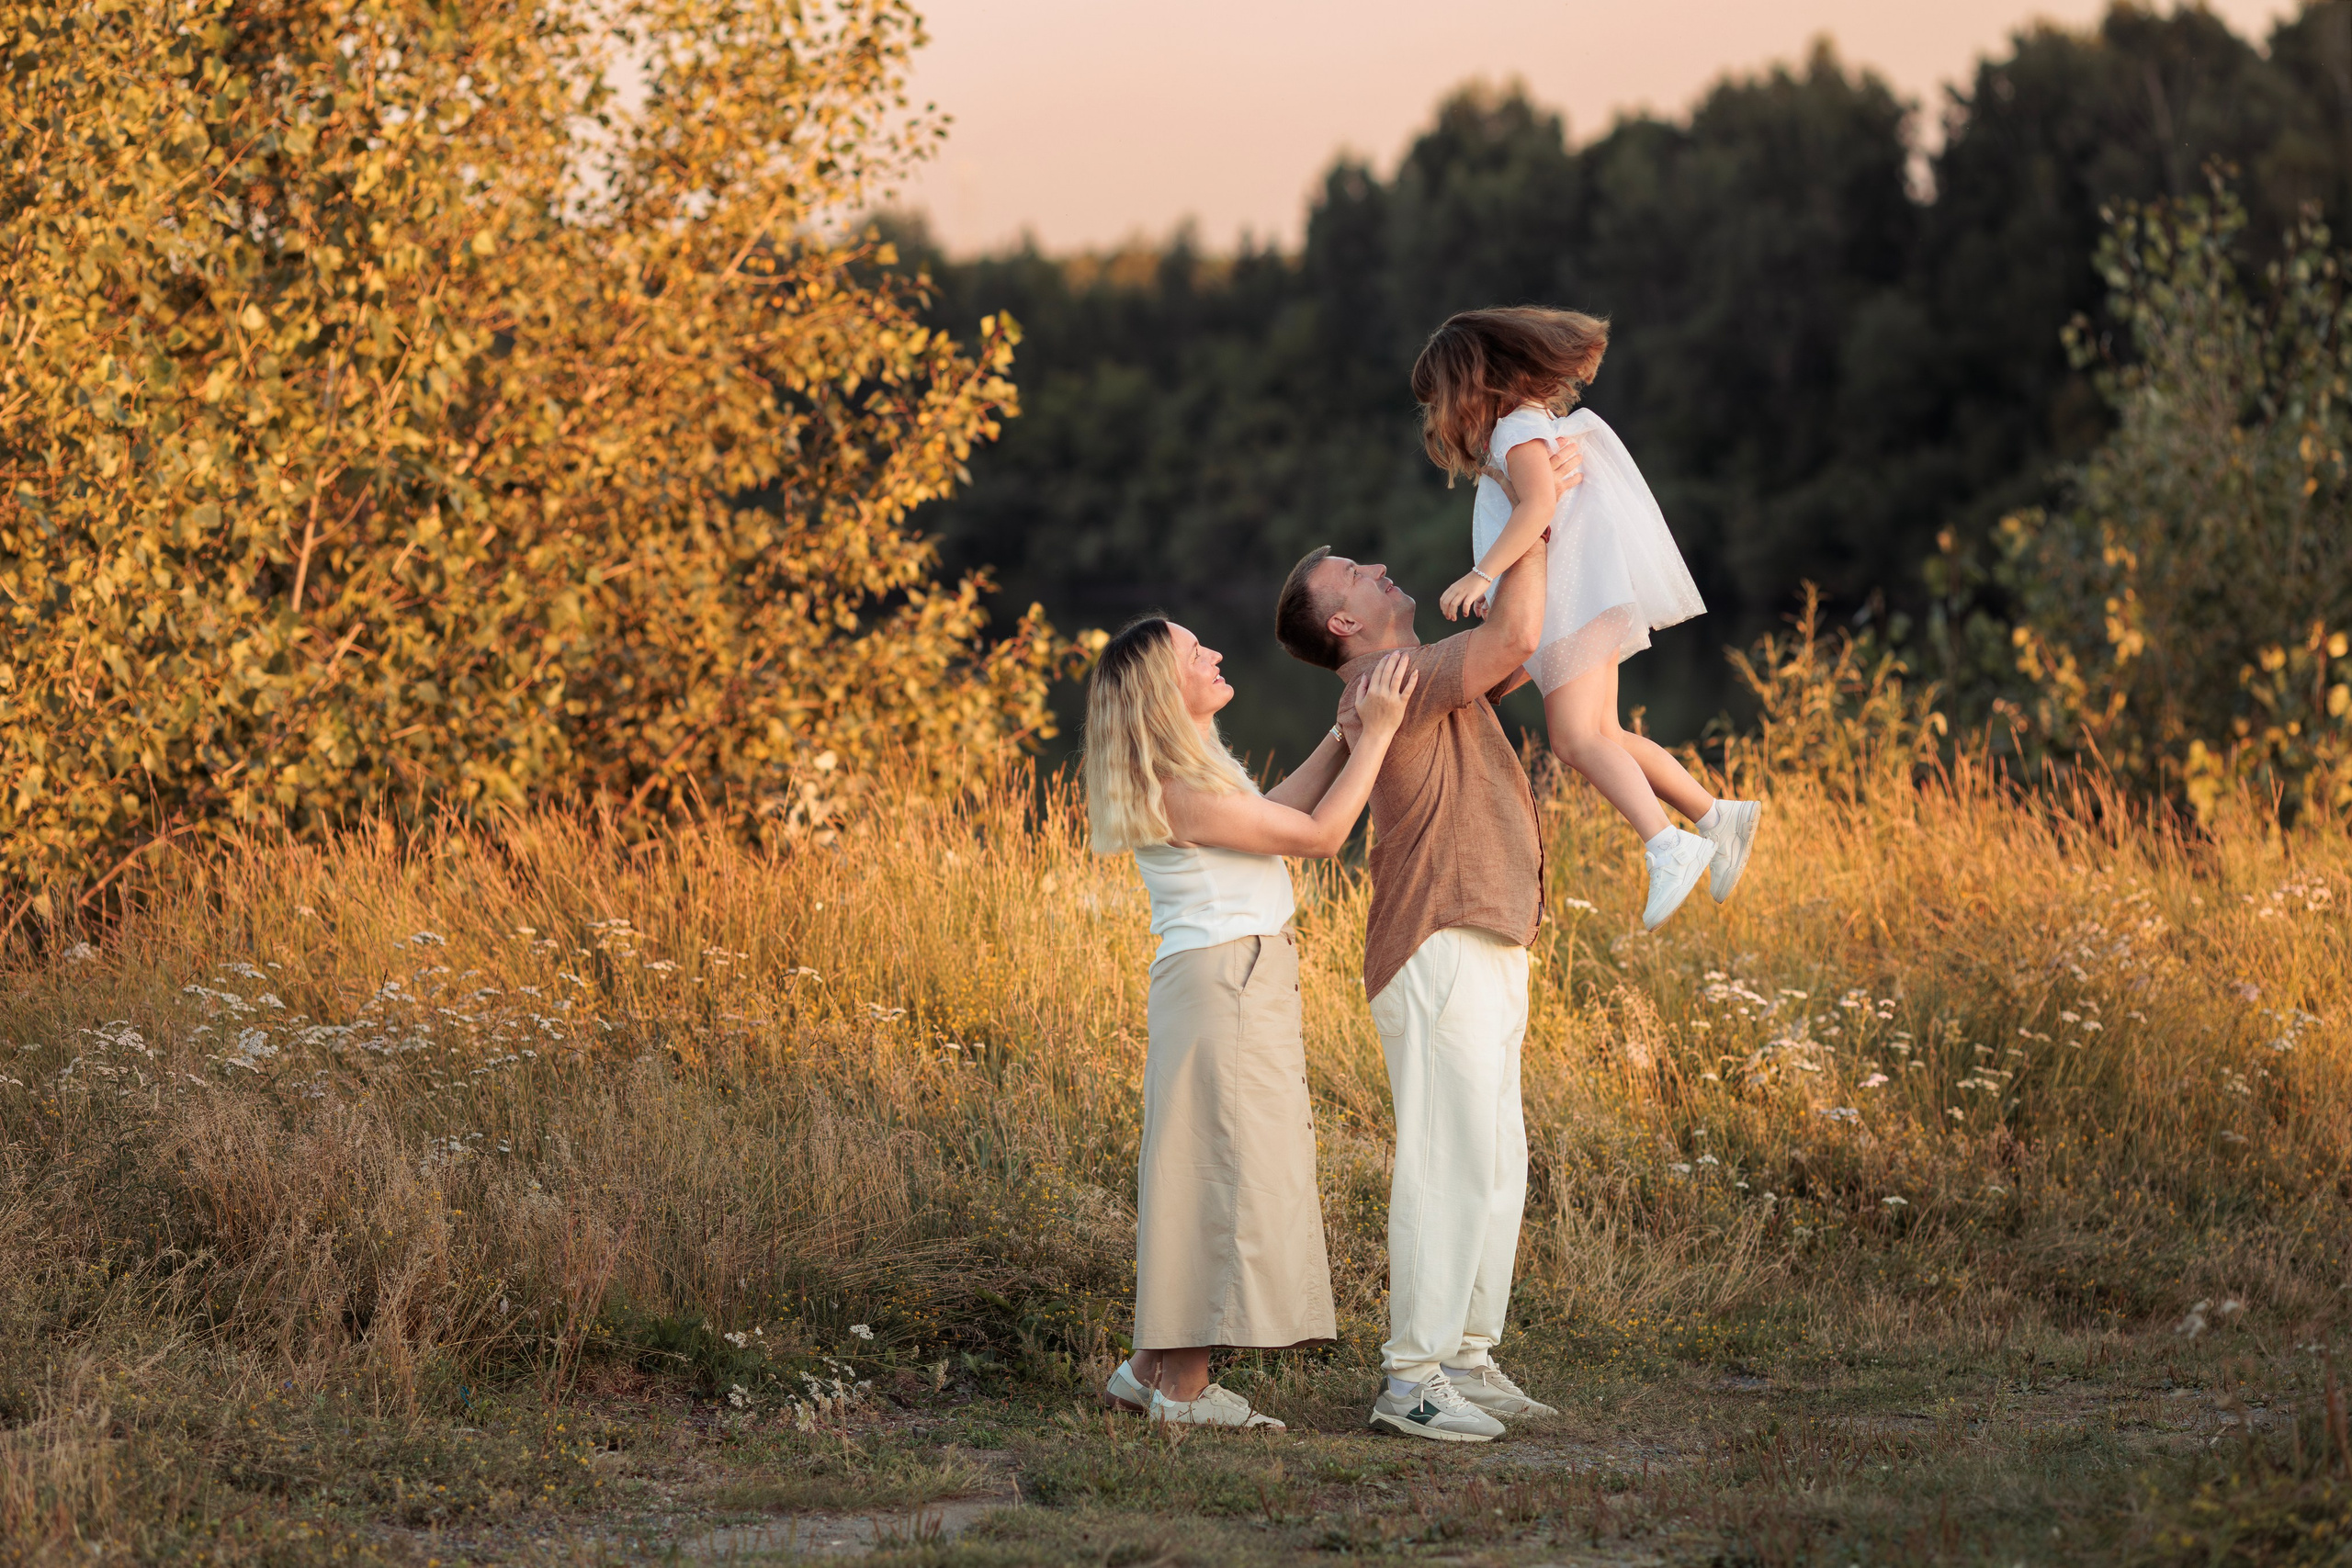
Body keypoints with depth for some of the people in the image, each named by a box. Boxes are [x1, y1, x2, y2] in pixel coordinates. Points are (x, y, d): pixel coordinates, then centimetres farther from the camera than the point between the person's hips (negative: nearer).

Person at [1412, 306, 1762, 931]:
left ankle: (1668, 848, -28)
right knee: (1602, 737, 12)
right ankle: (1716, 817, 13)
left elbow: (1538, 504, -29)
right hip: (1577, 603, 11)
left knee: (1575, 739, -18)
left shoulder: (1518, 428, -12)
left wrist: (1482, 575, -37)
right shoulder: (1533, 421, 20)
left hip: (1576, 596, -11)